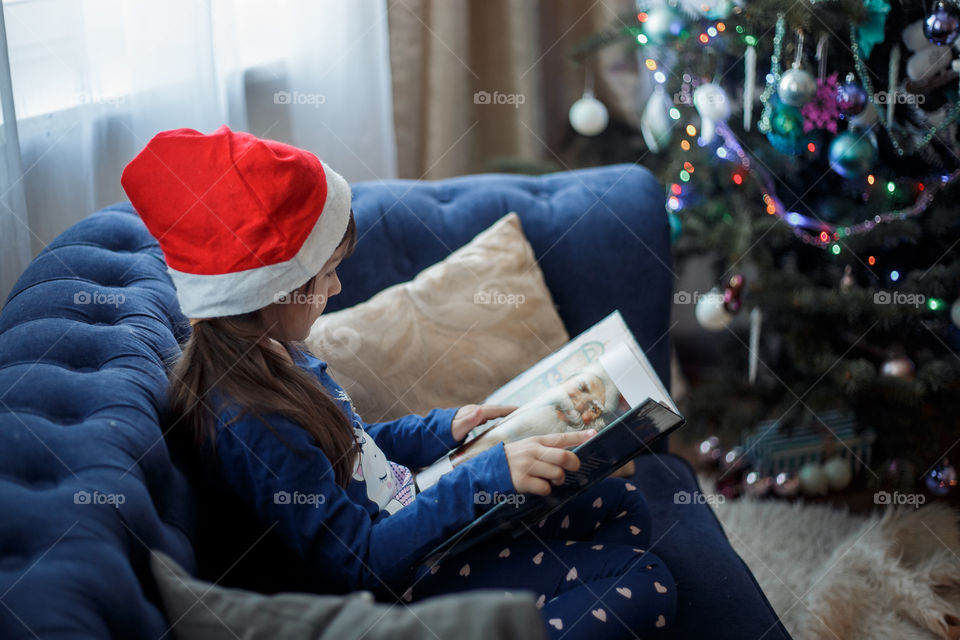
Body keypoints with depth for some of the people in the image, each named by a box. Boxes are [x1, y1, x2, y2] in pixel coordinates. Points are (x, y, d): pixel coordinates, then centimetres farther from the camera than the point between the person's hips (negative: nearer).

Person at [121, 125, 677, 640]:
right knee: (646, 587, -13)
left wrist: (444, 429, 8)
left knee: (626, 508, 13)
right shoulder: (249, 427, -31)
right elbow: (358, 561, -29)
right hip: (392, 586, -10)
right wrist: (488, 476, -31)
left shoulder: (273, 354, 1)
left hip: (408, 515, 10)